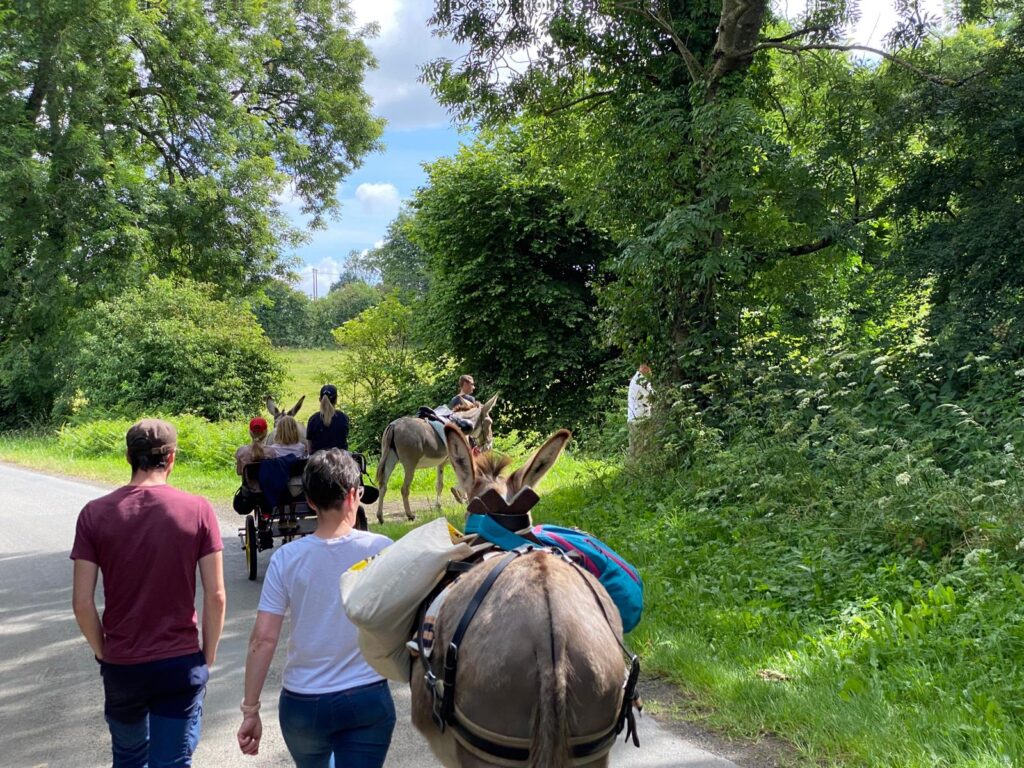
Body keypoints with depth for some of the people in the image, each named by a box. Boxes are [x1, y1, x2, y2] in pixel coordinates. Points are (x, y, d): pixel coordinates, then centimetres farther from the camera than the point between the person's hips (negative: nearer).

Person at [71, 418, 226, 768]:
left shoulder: (95, 514, -7)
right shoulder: (197, 510, -10)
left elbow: (82, 603, -8)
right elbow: (216, 597, -10)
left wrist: (103, 653, 9)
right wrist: (208, 658, 4)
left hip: (121, 665, 2)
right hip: (181, 664, -2)